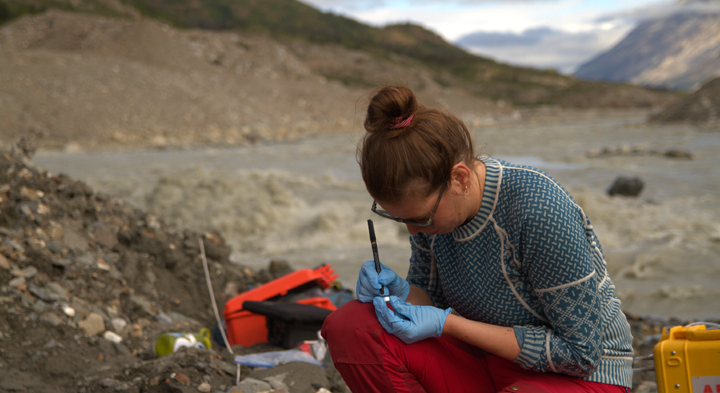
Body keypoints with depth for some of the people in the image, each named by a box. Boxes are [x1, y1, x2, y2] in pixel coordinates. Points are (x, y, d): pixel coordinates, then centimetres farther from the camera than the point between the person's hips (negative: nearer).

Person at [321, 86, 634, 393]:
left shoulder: (538, 210, -29)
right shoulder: (429, 201, -8)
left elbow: (579, 352, -21)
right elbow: (431, 297, 9)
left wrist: (449, 323, -24)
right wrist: (401, 292, -17)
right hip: (494, 365, 7)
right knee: (350, 327, -17)